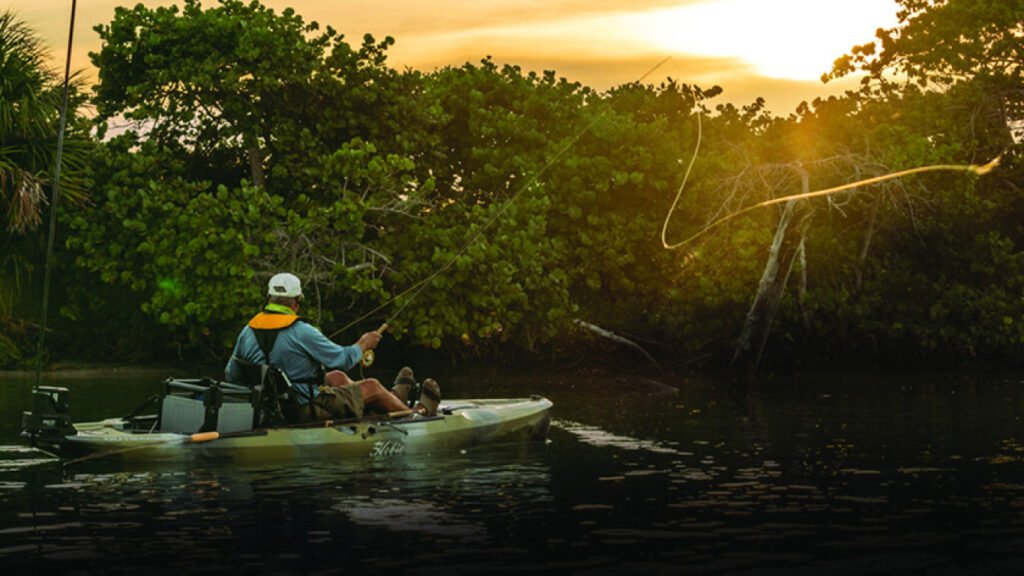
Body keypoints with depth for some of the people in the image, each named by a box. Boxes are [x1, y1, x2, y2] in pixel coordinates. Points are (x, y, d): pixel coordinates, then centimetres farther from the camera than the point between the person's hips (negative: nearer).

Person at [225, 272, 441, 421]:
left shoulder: (247, 331, -2)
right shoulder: (301, 331, -23)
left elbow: (231, 374, 6)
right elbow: (343, 359, -15)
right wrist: (363, 344, 6)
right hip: (307, 409, -8)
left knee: (337, 377, 29)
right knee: (372, 386, 11)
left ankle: (393, 399, 48)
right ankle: (418, 413, 37)